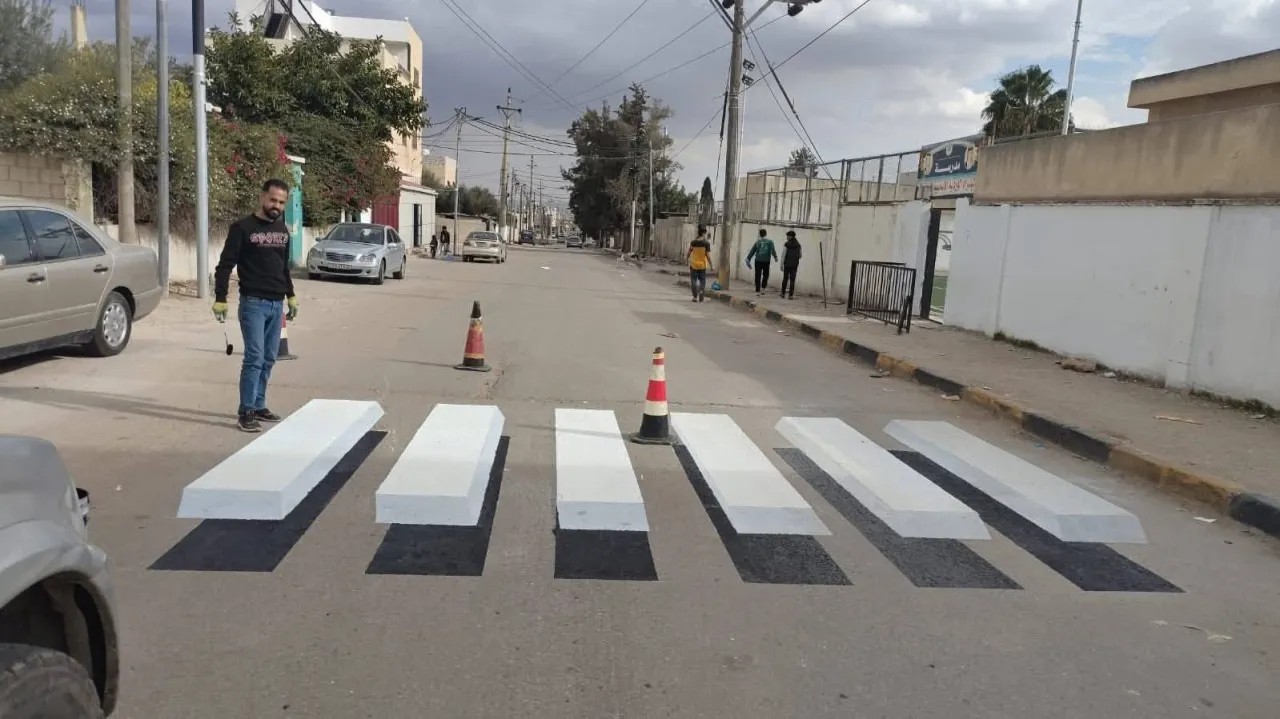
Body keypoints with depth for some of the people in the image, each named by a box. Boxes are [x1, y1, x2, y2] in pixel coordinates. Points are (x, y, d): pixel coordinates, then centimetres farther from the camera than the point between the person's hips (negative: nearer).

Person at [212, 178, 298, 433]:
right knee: (254, 358, -10)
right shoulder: (243, 228, -6)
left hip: (276, 305, 6)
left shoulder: (283, 229, 13)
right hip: (253, 303, -6)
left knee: (268, 359, 9)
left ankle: (259, 405, 19)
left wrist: (291, 296, 22)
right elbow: (225, 265, -8)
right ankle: (246, 411, -4)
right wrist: (220, 299, -13)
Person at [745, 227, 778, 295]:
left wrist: (748, 259, 5)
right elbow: (772, 250, -13)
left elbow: (752, 251, 2)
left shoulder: (757, 242, 3)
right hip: (766, 261, -1)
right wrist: (775, 257, -5)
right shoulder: (770, 242, -1)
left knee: (758, 276, 3)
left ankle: (757, 291, -1)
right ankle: (763, 288, 7)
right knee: (765, 275, 15)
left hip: (758, 261, 1)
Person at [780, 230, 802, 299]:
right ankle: (791, 295, 1)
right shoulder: (798, 245, 5)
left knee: (785, 278, 10)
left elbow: (783, 255, -9)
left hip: (787, 264, -2)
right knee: (792, 280, 3)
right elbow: (800, 256, 11)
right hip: (795, 265, 2)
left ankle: (783, 293, 17)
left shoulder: (786, 244, -7)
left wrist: (782, 264, -5)